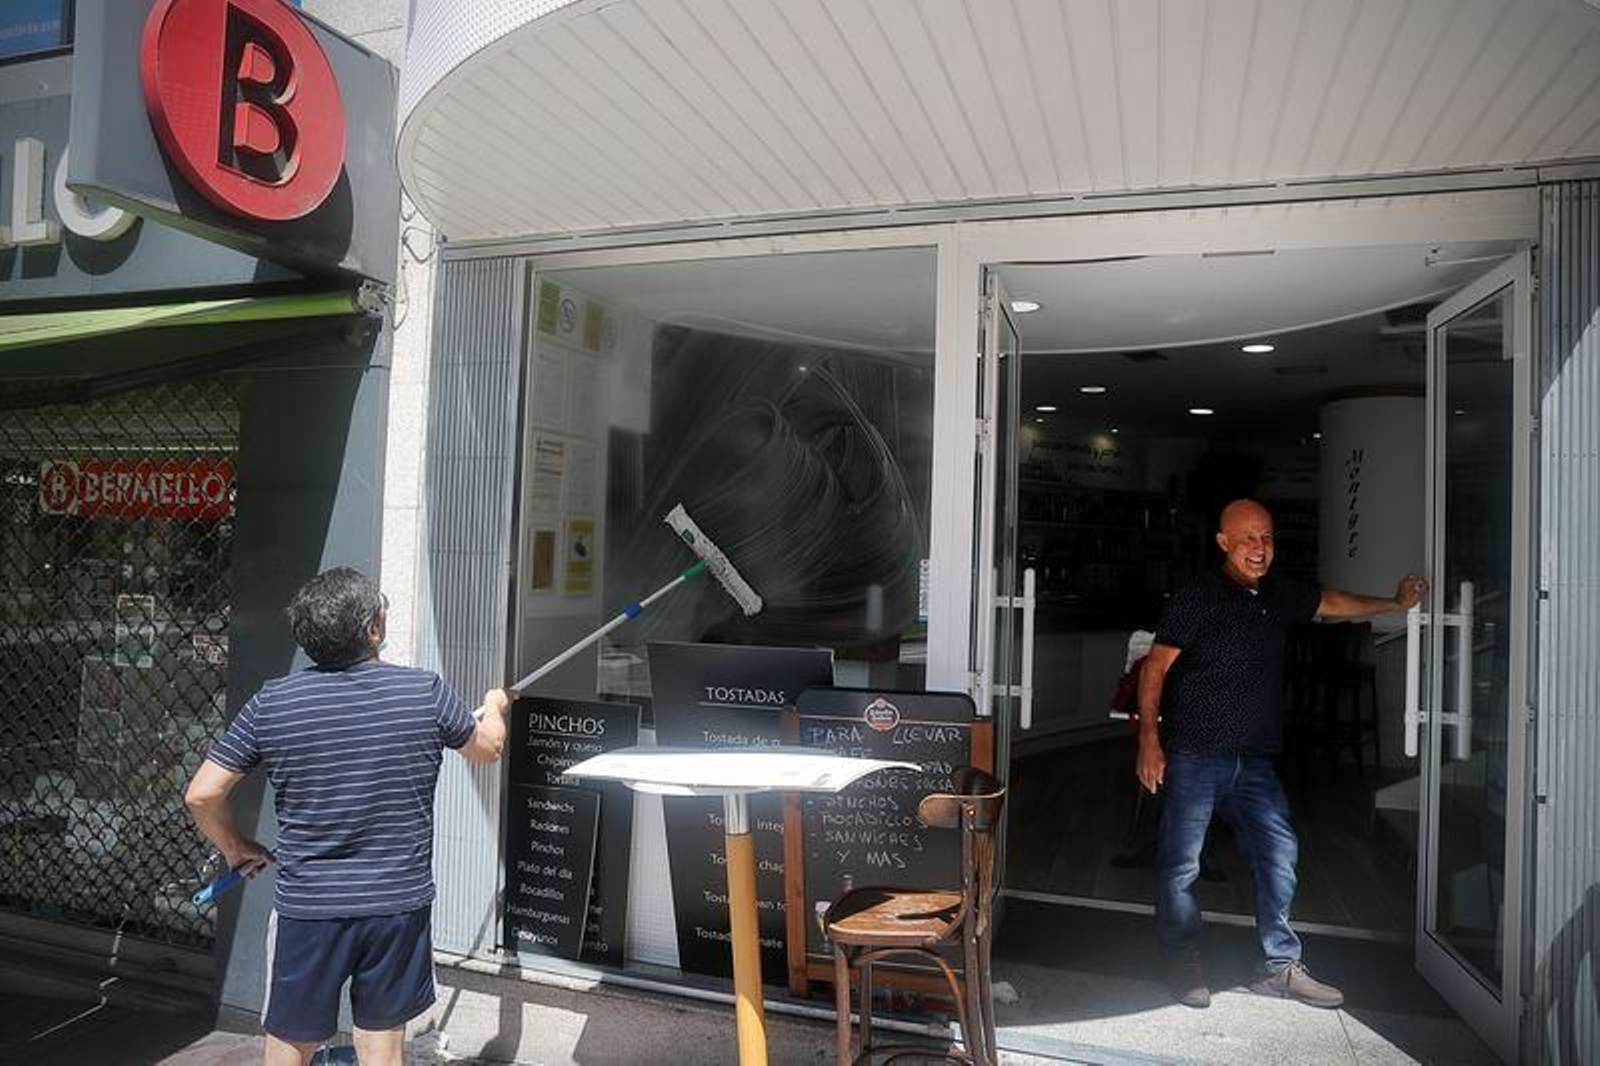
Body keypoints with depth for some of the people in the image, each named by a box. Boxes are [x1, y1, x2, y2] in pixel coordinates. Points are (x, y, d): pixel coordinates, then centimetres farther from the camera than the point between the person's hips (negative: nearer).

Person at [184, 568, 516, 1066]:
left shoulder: (270, 704, -8)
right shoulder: (426, 692, -9)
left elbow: (201, 796, -4)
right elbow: (487, 747, 9)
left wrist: (237, 849, 15)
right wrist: (494, 707, 32)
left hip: (305, 909, 1)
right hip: (399, 907, 0)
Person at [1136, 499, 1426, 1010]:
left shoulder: (1281, 593, 10)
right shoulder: (1196, 597, -10)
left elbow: (1331, 602, 30)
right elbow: (1156, 666, -12)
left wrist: (1395, 603, 31)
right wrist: (1149, 737, -18)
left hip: (1255, 758, 6)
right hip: (1194, 756, -6)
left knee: (1279, 854, 7)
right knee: (1180, 864, 0)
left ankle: (1280, 965, 21)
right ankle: (1182, 963, 17)